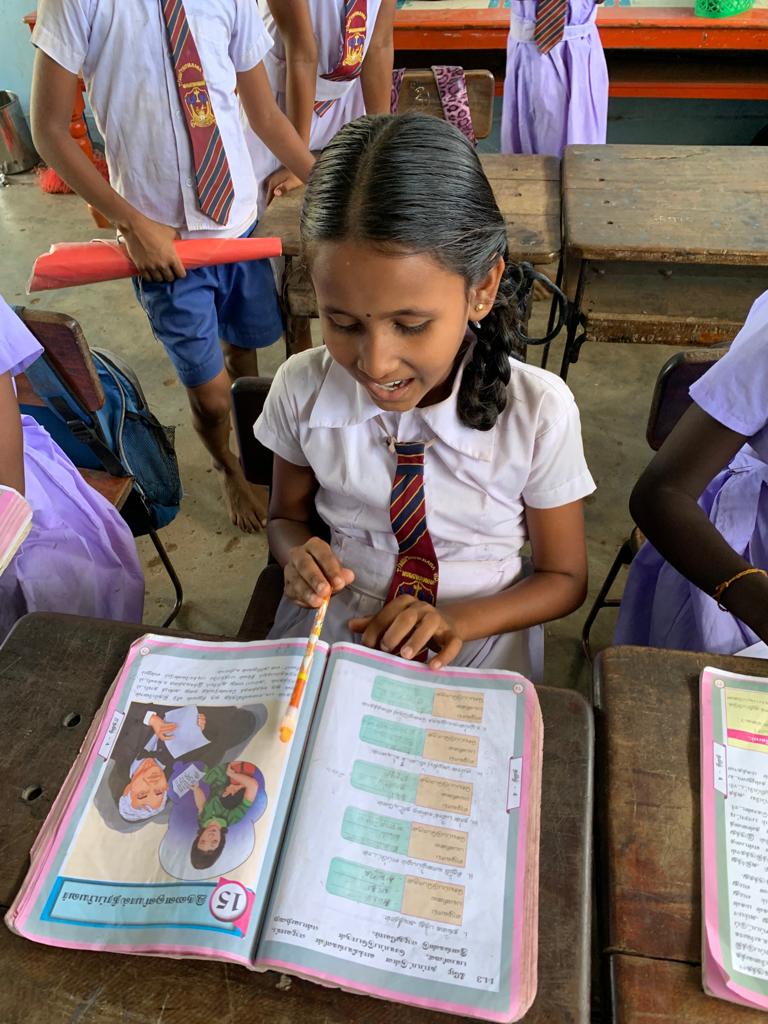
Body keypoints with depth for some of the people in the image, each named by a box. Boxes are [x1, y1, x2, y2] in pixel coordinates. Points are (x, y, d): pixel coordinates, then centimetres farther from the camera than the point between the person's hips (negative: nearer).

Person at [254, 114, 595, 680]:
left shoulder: (540, 411, -18)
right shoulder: (302, 388, -13)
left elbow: (564, 579, -4)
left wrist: (454, 621, -20)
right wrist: (299, 556, -17)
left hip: (478, 639, 0)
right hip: (333, 627, 1)